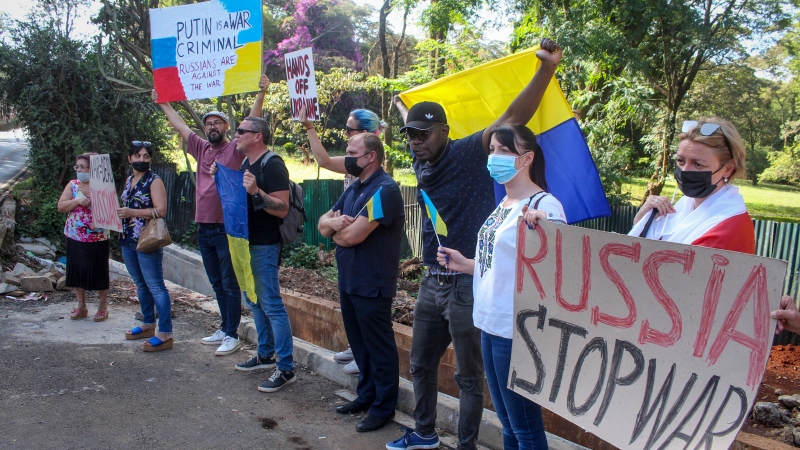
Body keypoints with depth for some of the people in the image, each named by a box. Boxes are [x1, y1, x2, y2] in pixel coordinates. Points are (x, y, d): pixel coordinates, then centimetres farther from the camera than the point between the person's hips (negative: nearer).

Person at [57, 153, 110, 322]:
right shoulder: (72, 185, 6)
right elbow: (61, 207, 0)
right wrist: (77, 200, -16)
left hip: (98, 238, -4)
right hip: (75, 238, 4)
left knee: (99, 271, 3)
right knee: (77, 271, 9)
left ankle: (103, 306, 16)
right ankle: (81, 306, 23)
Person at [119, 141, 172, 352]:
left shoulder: (154, 181, -8)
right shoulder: (129, 180, 15)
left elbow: (160, 210, -17)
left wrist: (132, 212, -22)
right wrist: (118, 212, 7)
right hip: (128, 240, 8)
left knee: (155, 286, -7)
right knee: (141, 284, 16)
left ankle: (165, 334, -6)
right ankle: (148, 324, 28)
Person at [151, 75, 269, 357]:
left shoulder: (236, 148, -3)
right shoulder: (201, 149, 13)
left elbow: (252, 122, -15)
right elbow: (180, 125, 24)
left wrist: (261, 94, -25)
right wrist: (162, 103, 33)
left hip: (228, 228, -7)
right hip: (204, 228, 7)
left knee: (230, 284, -1)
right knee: (217, 284, 15)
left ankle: (232, 336, 6)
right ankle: (225, 330, 26)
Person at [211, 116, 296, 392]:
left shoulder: (272, 165, -15)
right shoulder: (245, 163, 13)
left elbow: (282, 209, -21)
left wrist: (256, 192, -34)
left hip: (264, 246, -10)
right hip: (245, 242, 10)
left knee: (271, 305, -8)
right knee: (255, 302, 17)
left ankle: (286, 368, -3)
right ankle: (265, 355, 30)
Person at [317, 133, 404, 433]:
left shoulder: (384, 190, -19)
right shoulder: (354, 187, 11)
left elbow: (352, 235, -26)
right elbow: (323, 224, 9)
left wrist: (335, 230, -3)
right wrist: (335, 222, -15)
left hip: (372, 285, -9)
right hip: (348, 280, 9)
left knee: (379, 348, 4)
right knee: (359, 343, 19)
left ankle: (383, 408, 17)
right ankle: (366, 395, 34)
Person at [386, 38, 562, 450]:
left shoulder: (468, 154, -13)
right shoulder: (421, 162, 6)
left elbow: (514, 117, -25)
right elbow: (415, 127, 31)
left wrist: (547, 68, -34)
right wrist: (402, 107, 46)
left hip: (468, 284, -8)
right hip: (432, 282, 8)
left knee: (468, 375, 7)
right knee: (421, 364, 21)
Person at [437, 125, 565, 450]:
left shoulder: (545, 206, -15)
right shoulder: (503, 205, 11)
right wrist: (464, 265, 10)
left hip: (517, 331, -9)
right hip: (491, 325, 9)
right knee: (508, 423, 22)